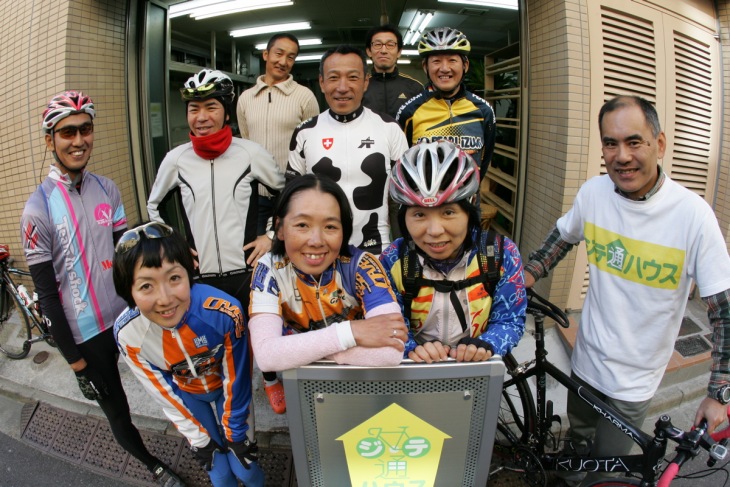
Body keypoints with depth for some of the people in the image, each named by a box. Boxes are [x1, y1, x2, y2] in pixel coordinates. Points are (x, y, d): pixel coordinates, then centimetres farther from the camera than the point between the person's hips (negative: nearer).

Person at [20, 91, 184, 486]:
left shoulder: (107, 189, -1)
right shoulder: (38, 209, -14)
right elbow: (47, 293, -10)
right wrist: (74, 358, -6)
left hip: (128, 317, 4)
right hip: (86, 334, -3)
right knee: (116, 410, 12)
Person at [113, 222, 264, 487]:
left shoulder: (225, 312, -39)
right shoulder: (127, 333, -30)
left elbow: (236, 380, -20)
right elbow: (164, 393, -13)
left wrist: (236, 433, -7)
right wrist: (199, 439, -4)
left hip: (225, 387, -1)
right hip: (186, 394, 1)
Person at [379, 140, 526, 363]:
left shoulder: (501, 254, -8)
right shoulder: (393, 261, -8)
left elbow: (509, 320, -3)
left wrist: (484, 345, -21)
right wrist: (412, 347, -25)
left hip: (479, 369, 2)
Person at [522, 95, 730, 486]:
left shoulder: (693, 214, -22)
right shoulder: (593, 192, -12)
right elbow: (562, 237, 9)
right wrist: (525, 278, 0)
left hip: (635, 383, -3)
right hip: (585, 361, 3)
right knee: (577, 444, 26)